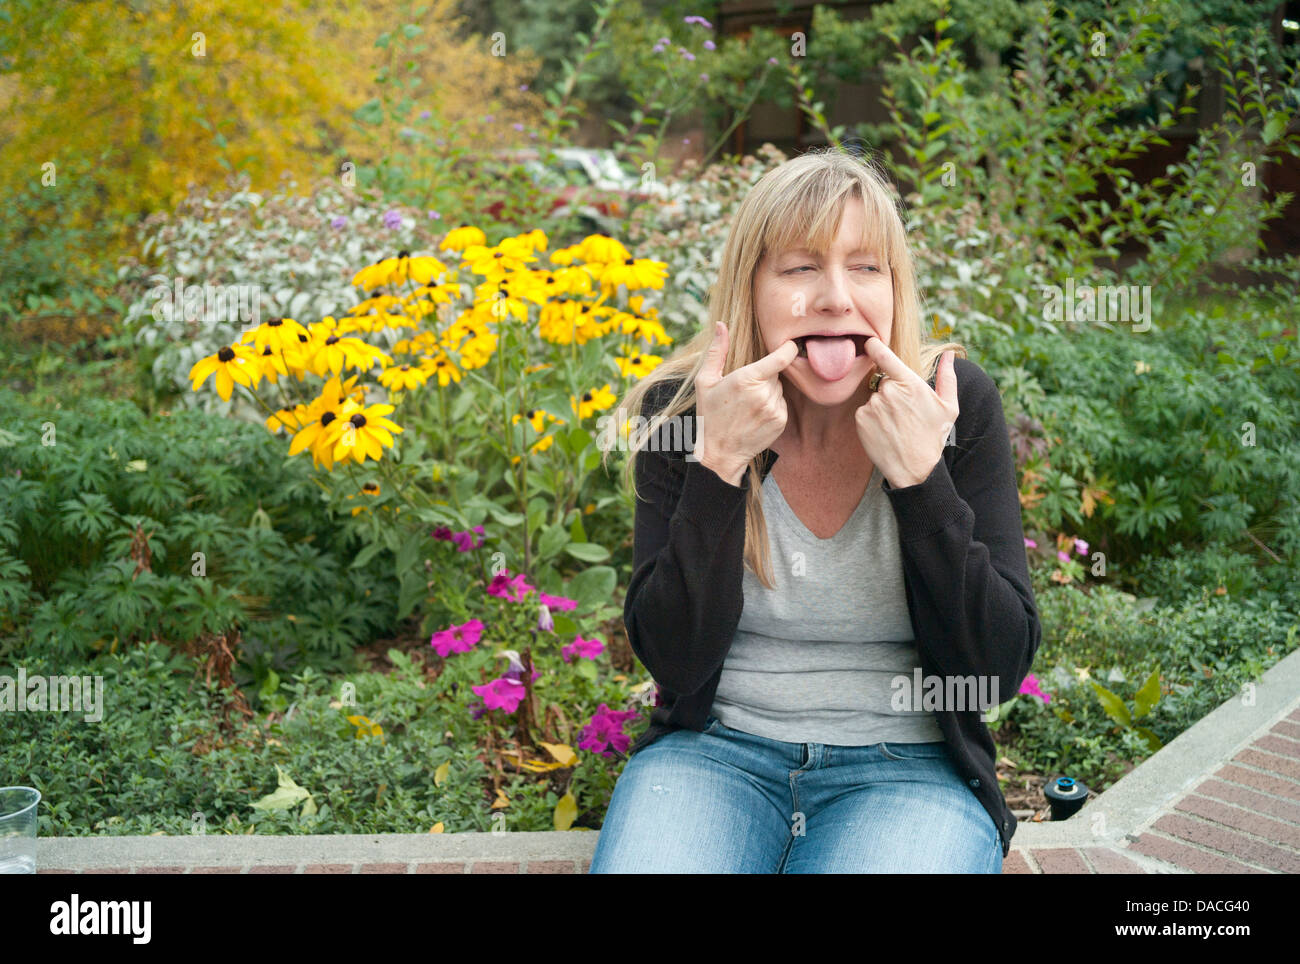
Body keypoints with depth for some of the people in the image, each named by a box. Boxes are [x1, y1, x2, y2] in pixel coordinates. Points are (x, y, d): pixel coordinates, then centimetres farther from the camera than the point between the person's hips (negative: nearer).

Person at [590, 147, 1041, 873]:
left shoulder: (955, 403, -6)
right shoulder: (684, 413, -4)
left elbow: (1000, 670, -8)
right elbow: (674, 660, -10)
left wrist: (922, 479, -19)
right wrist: (720, 466, -20)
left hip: (910, 767, 0)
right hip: (714, 751, 0)